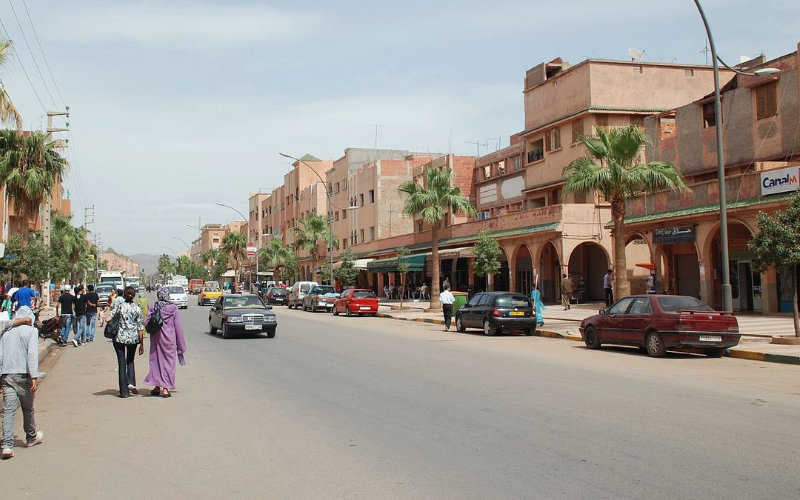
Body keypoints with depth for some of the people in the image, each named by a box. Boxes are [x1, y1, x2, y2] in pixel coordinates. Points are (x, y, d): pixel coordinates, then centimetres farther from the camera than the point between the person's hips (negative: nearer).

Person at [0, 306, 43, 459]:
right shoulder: (31, 330, -2)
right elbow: (32, 353, -13)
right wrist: (34, 376, -17)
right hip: (23, 376, -3)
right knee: (28, 409, 13)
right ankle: (31, 438, 31)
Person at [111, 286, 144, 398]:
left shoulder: (119, 304, -6)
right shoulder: (137, 308, -1)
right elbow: (140, 328, 0)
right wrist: (141, 344, 6)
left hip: (119, 337, -2)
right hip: (133, 338, 2)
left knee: (122, 363, 5)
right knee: (130, 361, 22)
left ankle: (124, 391, 4)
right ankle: (131, 383, 3)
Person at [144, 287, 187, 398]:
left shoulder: (154, 307, -4)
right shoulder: (173, 308, -5)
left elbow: (147, 323, -8)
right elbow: (178, 327, -3)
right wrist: (180, 345, 3)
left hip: (156, 338, 1)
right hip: (169, 338, -1)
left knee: (156, 360, 13)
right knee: (168, 361, 4)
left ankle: (157, 387, 16)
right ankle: (165, 388, 1)